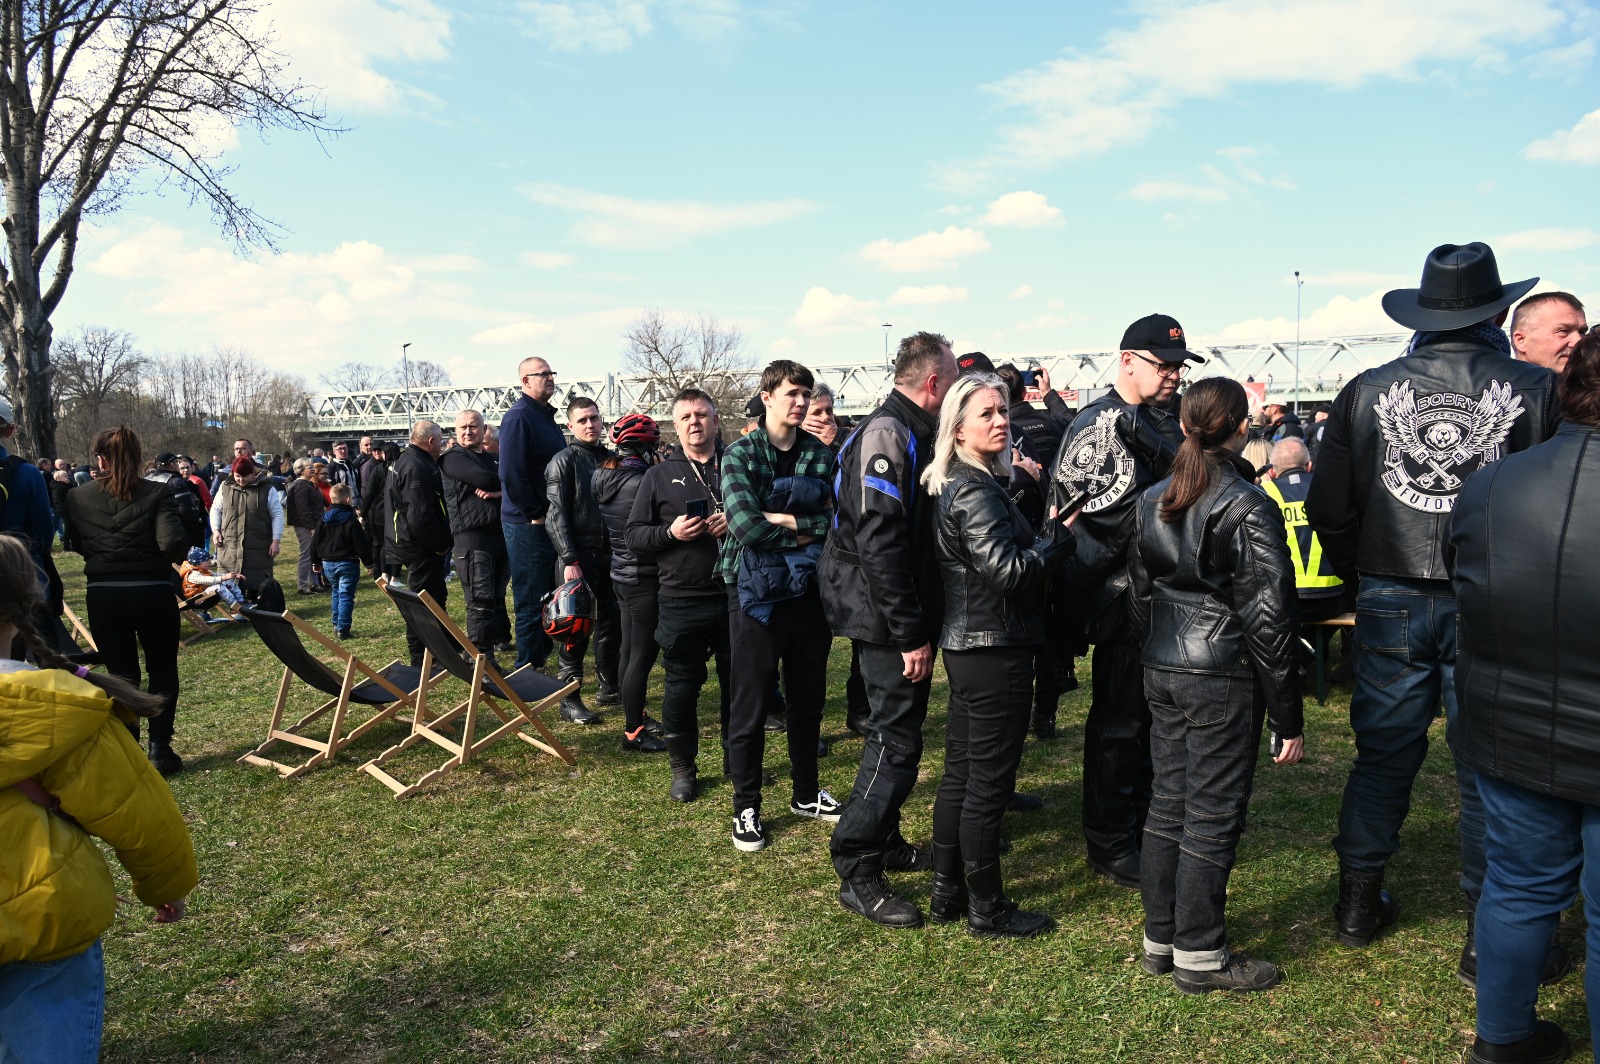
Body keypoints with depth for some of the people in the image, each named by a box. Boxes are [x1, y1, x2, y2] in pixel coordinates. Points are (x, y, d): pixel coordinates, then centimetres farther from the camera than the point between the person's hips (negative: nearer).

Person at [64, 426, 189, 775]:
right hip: (152, 592, -2)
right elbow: (173, 543, -19)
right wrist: (157, 558, 2)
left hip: (103, 595, 2)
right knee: (163, 671, 14)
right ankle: (159, 751, 13)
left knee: (121, 675, 12)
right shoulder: (157, 494, -9)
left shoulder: (77, 498, -1)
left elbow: (76, 544, 6)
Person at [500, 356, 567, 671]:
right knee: (531, 601, -2)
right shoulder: (518, 417, -14)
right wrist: (536, 514, -18)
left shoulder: (546, 416, 15)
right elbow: (511, 474, -23)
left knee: (548, 596, 16)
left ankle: (541, 655, 28)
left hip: (550, 520, 9)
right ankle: (529, 669, 7)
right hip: (528, 524, -9)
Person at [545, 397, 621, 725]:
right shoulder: (564, 461, -5)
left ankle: (609, 687, 25)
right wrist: (569, 560, -18)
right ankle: (570, 700, 0)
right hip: (579, 557, -6)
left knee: (611, 624, 12)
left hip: (609, 553, 6)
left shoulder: (609, 458, 14)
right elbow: (556, 515, -10)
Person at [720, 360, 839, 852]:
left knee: (809, 698, 16)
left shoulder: (822, 455, 5)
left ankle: (806, 793, 35)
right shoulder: (740, 453, -6)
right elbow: (745, 524, -20)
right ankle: (746, 808, 20)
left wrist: (791, 522, -18)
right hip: (755, 592, -4)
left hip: (809, 590, 4)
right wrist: (809, 532, -12)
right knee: (751, 704, 4)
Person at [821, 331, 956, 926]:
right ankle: (858, 875, 6)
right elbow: (880, 542, -25)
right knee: (896, 743, -4)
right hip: (889, 623, -10)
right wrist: (911, 635, -23)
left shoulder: (912, 433, 14)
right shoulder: (887, 433, -18)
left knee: (898, 735, 18)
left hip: (908, 619, 10)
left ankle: (885, 841, 33)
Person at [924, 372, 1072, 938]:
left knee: (960, 773, 17)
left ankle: (948, 891, 29)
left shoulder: (958, 487, 13)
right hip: (995, 648, -10)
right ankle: (987, 909, 14)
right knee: (989, 783, 1)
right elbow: (1007, 572, -23)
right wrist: (1059, 541, -10)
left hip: (965, 645, 10)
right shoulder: (977, 493, -18)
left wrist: (1043, 536, 7)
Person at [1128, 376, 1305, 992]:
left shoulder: (1151, 501, 6)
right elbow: (1268, 618, -14)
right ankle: (1199, 956, 16)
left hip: (1162, 672, 7)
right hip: (1224, 678, -7)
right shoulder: (1247, 507, -14)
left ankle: (1159, 938, 26)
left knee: (1168, 803, 15)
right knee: (1213, 814, 4)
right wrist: (1288, 717, -8)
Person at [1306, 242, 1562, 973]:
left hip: (1390, 602, 2)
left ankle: (1358, 904, 26)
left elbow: (1328, 510, 1)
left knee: (1383, 751, 14)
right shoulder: (1538, 391, -8)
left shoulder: (1367, 391, -2)